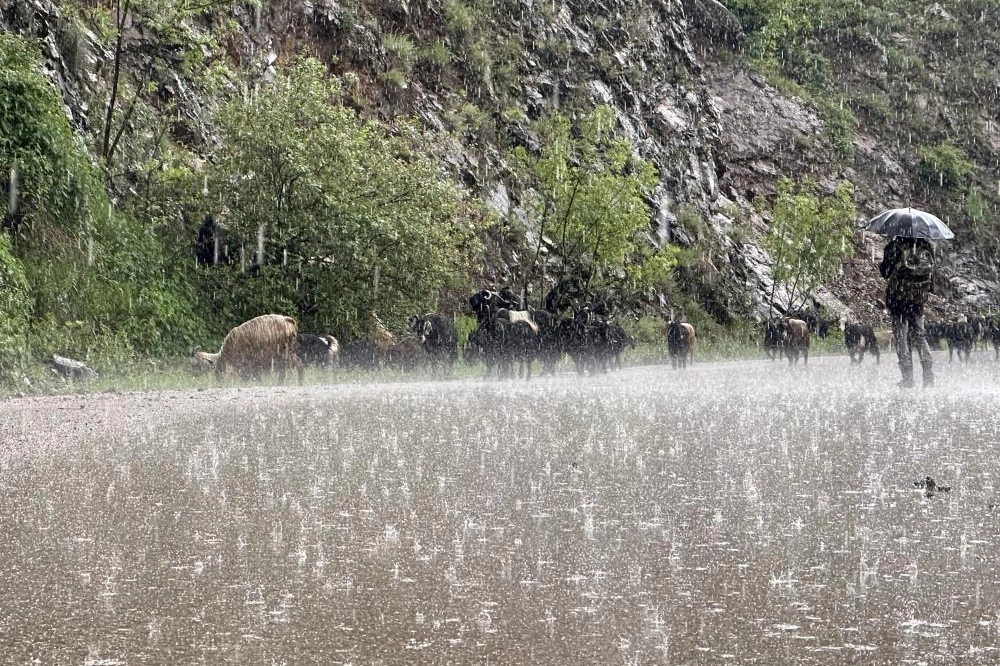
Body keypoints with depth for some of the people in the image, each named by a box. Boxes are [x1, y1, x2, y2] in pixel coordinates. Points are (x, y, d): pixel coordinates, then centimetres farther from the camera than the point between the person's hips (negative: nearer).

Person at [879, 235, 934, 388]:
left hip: (898, 297, -4)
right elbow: (930, 268, 8)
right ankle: (928, 375, 4)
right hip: (918, 297, 4)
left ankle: (908, 378, -2)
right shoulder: (925, 246, -1)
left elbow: (885, 271, -7)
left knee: (901, 336, 3)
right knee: (919, 334, 14)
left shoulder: (894, 246, -13)